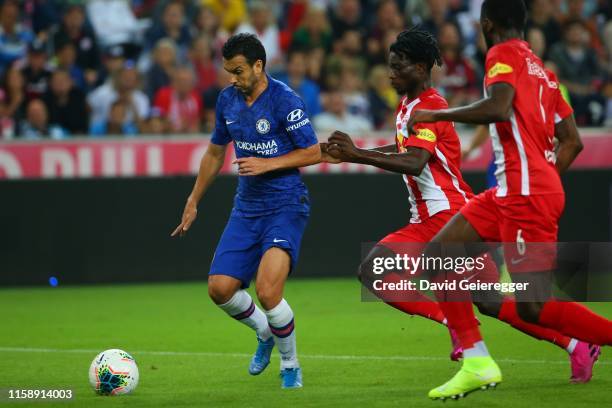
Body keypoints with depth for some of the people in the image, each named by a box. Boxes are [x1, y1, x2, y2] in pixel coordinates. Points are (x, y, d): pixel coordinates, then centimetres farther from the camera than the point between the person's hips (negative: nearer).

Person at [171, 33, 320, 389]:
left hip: (286, 207, -7)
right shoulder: (228, 99, 6)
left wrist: (268, 164, -19)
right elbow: (216, 152, 20)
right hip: (246, 208, 7)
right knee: (220, 287, -4)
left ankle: (291, 365, 4)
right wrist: (193, 202, 22)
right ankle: (265, 334, 27)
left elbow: (314, 153, -11)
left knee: (268, 292, -21)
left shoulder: (284, 100, -14)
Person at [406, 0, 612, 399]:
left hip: (526, 195, -9)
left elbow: (498, 108, -24)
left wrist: (437, 115, -12)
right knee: (440, 253, 9)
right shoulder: (542, 69, 19)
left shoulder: (503, 54, -5)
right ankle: (477, 362, 4)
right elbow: (572, 141, 18)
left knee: (535, 307, -14)